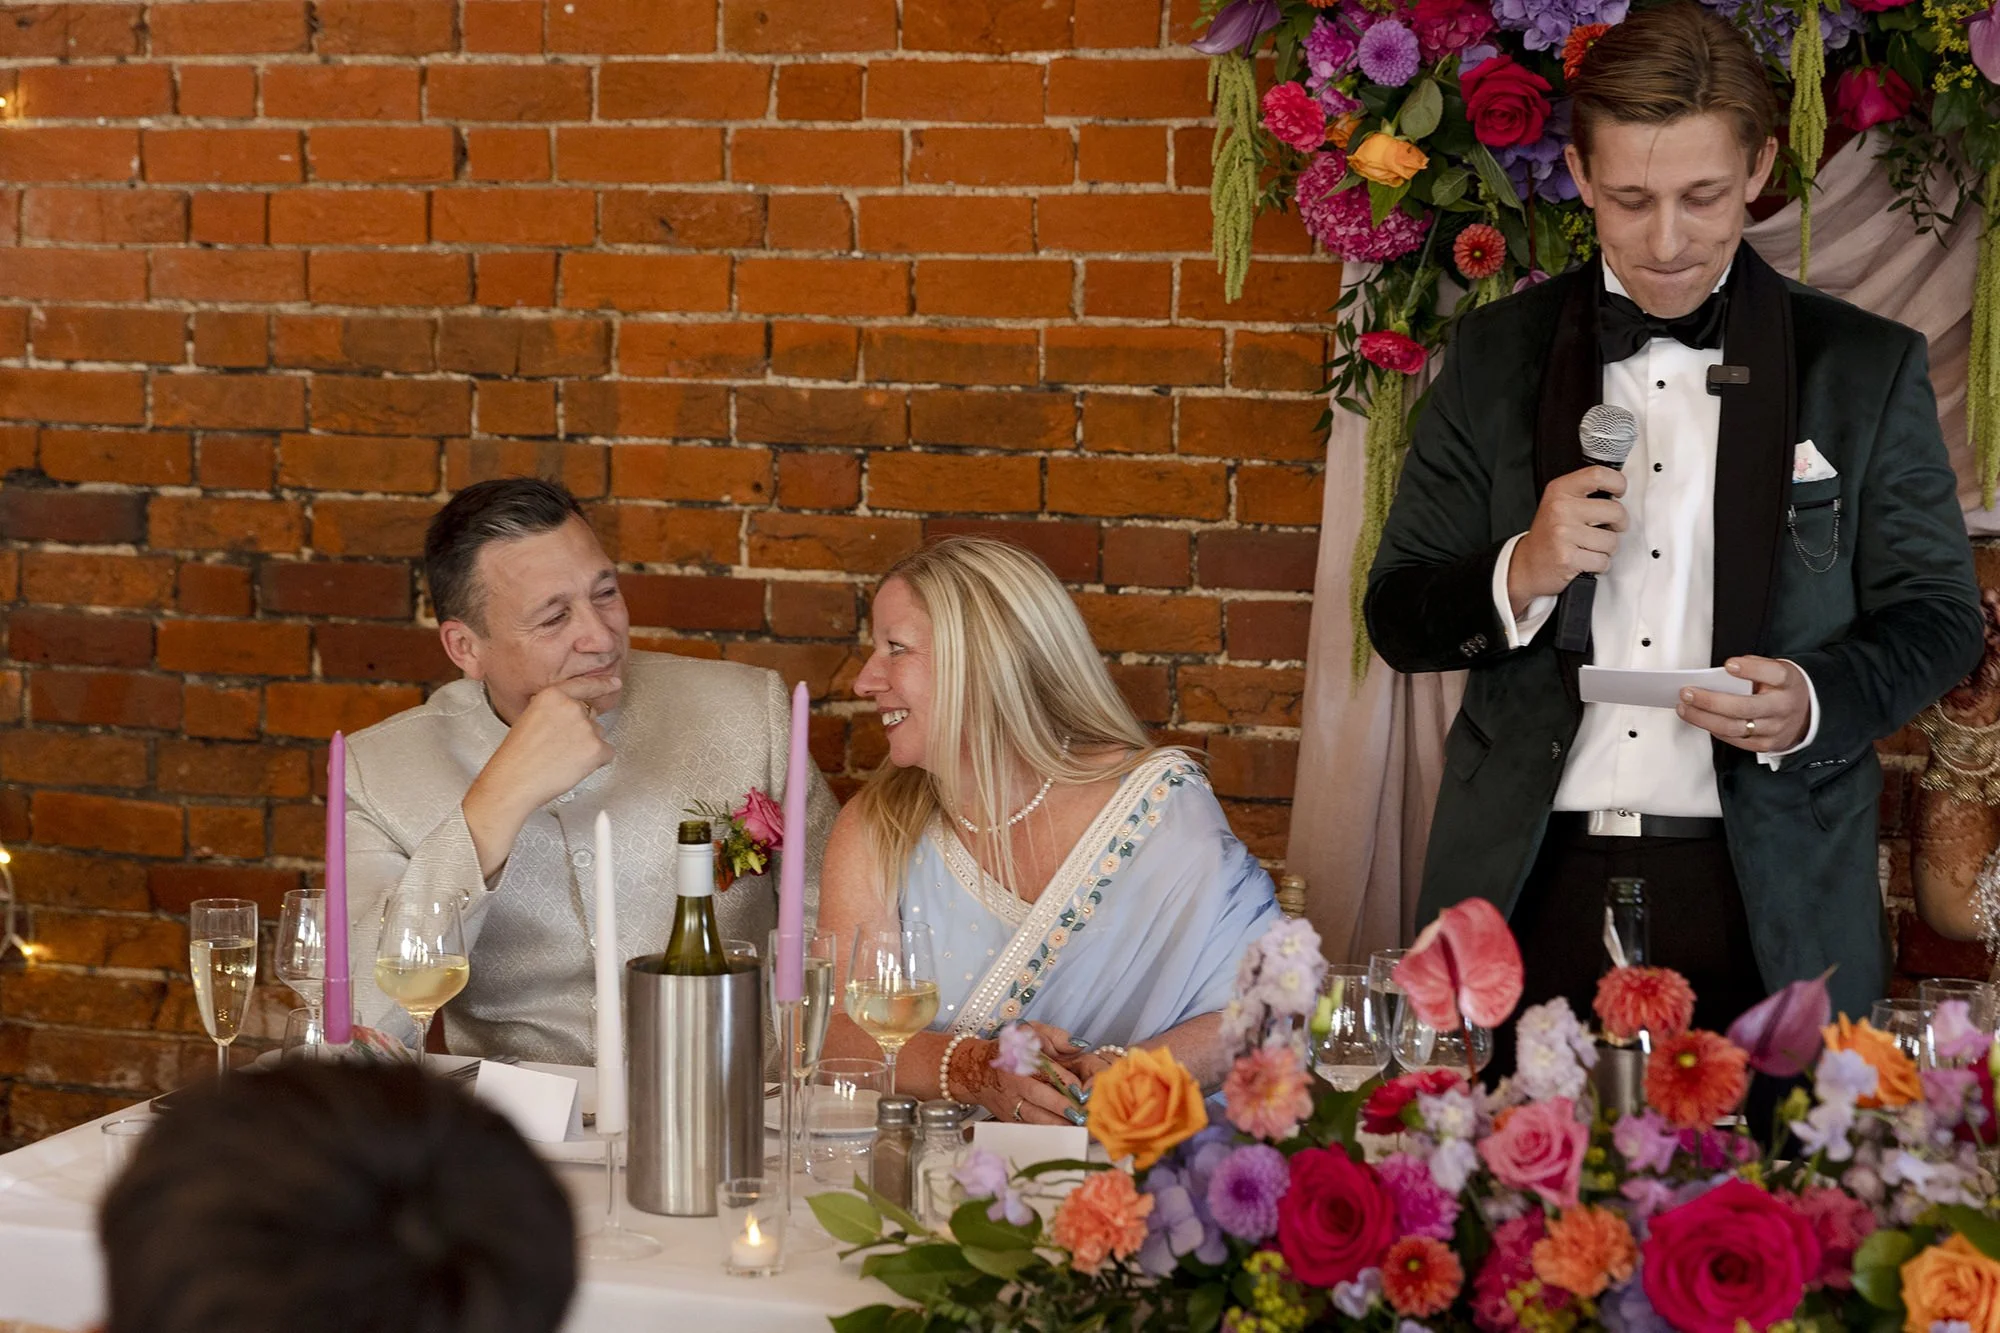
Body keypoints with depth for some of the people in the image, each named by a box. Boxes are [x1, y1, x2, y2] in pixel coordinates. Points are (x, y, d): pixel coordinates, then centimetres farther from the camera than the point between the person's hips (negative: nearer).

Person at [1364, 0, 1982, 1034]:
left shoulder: (1868, 367, 4)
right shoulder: (1495, 358, 7)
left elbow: (1937, 616, 6)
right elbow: (1397, 618, 8)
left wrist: (1814, 700, -14)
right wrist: (1520, 576, -13)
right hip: (1529, 883, 1)